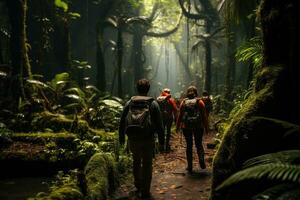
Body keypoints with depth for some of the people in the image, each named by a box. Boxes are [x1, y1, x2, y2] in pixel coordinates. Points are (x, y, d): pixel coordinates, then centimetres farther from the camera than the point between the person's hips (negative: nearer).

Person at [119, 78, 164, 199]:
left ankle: (138, 186, 34)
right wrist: (161, 139, 3)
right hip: (147, 139, -2)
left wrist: (121, 137, 17)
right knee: (147, 164, 8)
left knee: (136, 162, 22)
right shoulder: (153, 104, -5)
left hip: (133, 139, 3)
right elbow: (159, 124, -5)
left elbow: (122, 122, 6)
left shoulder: (129, 103, 1)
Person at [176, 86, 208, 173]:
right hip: (198, 126, -1)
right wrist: (206, 127, 5)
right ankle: (201, 159, -14)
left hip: (186, 127, 1)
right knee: (199, 144, 12)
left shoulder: (184, 102, 2)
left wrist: (177, 126, 11)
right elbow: (204, 116, -1)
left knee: (189, 145, 10)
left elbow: (180, 115, 3)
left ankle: (190, 166, 12)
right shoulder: (199, 102, 0)